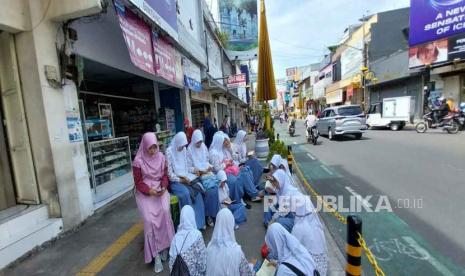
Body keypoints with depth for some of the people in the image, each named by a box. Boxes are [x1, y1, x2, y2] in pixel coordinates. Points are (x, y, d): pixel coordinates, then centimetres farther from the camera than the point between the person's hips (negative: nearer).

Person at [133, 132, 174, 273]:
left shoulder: (161, 157, 2)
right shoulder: (138, 161, -8)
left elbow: (165, 175, 7)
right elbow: (138, 182, -5)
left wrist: (163, 187, -12)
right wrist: (149, 191, -20)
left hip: (160, 189, 2)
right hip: (144, 192, -2)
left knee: (165, 211, -24)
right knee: (149, 219, -21)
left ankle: (164, 246, -5)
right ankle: (155, 254, -9)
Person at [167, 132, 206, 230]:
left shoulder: (184, 150, 6)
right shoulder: (169, 152, -13)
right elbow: (169, 173, -14)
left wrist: (186, 177, -5)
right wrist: (180, 180, -17)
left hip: (184, 178, 5)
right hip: (174, 181, -5)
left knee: (196, 190, -18)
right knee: (186, 192, -30)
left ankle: (199, 221, -8)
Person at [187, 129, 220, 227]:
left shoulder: (204, 147, 11)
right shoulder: (190, 150, -3)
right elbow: (188, 167, -3)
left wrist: (209, 166, 0)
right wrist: (196, 170, -21)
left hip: (207, 172, 5)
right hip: (197, 175, -4)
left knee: (214, 185, -24)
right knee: (211, 188, -27)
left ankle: (213, 213, -8)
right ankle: (208, 214, -8)